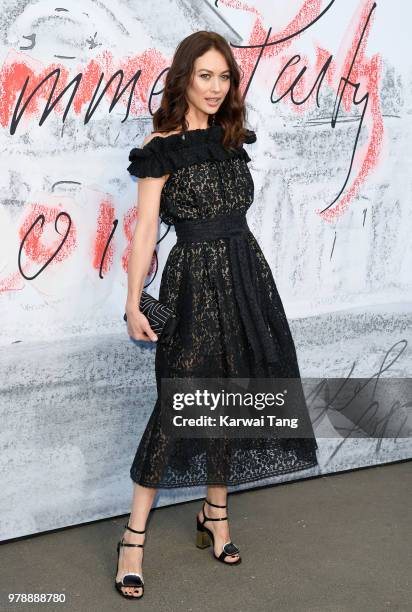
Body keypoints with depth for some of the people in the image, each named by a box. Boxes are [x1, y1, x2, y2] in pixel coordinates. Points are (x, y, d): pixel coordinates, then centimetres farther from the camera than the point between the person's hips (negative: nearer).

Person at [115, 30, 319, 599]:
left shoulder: (232, 138, 10)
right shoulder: (162, 147, -8)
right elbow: (145, 227, -11)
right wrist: (134, 305, -14)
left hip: (246, 271, 6)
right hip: (194, 279, -6)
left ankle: (215, 513, 26)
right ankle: (134, 537, 3)